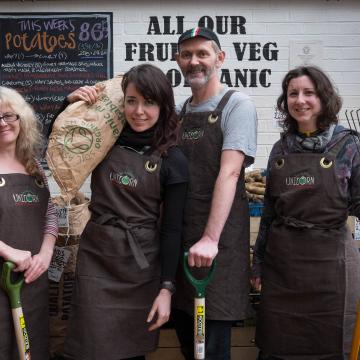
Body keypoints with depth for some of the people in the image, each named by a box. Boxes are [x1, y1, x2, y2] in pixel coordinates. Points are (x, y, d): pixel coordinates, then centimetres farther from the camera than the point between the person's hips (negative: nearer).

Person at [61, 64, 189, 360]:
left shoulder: (173, 161, -5)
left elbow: (172, 228, -5)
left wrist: (166, 288, -8)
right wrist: (71, 105, -2)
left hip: (140, 265, -1)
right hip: (95, 257, 2)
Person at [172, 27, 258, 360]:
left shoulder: (237, 105, -5)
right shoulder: (178, 112, 14)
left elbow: (229, 173, -16)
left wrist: (210, 238, -25)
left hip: (218, 240, -6)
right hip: (178, 236, 6)